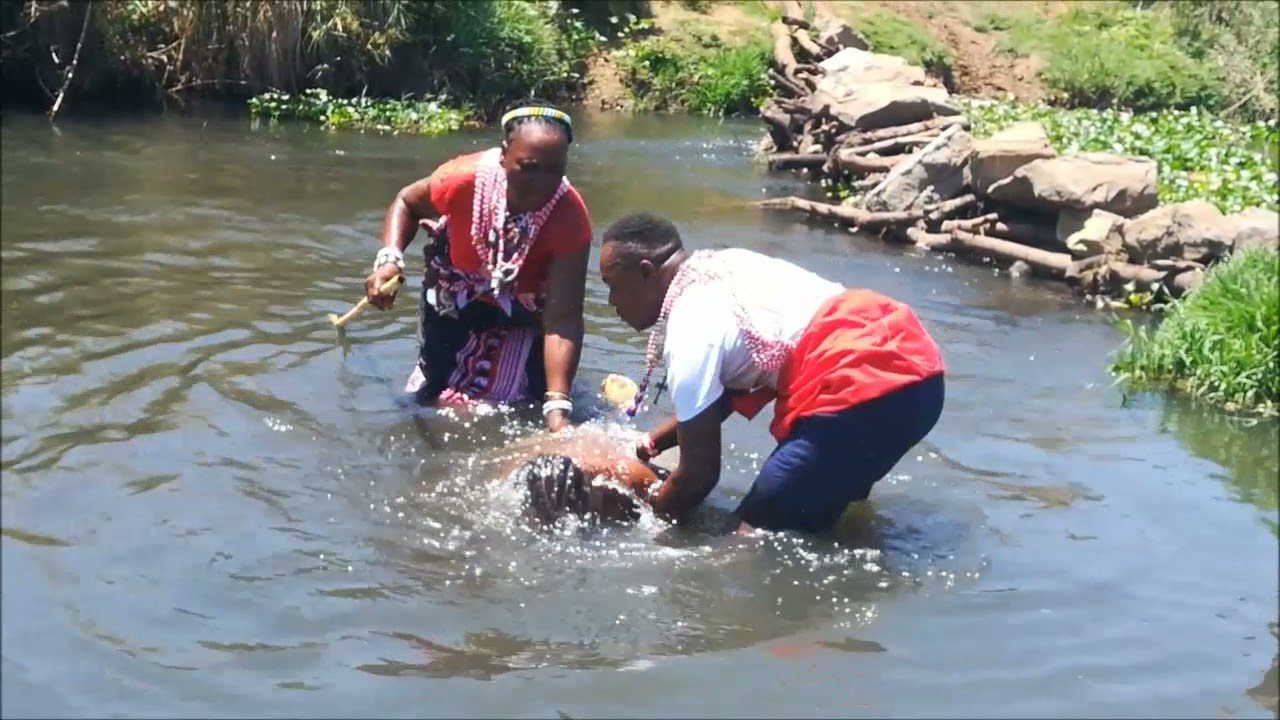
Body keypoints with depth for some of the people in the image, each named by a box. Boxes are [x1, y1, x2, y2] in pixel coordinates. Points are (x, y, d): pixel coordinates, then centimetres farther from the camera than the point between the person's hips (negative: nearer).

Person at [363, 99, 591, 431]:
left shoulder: (571, 219, -35)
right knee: (430, 393, 10)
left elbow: (562, 322, -36)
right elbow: (407, 201, -7)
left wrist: (557, 407, -44)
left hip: (525, 313, -1)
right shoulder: (464, 179, -31)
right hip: (454, 301, 1)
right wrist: (389, 259, -25)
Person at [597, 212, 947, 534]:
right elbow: (718, 395, 29)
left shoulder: (690, 332, -10)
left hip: (871, 394, -11)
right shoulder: (717, 269, 17)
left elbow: (700, 472, -3)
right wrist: (651, 442, 28)